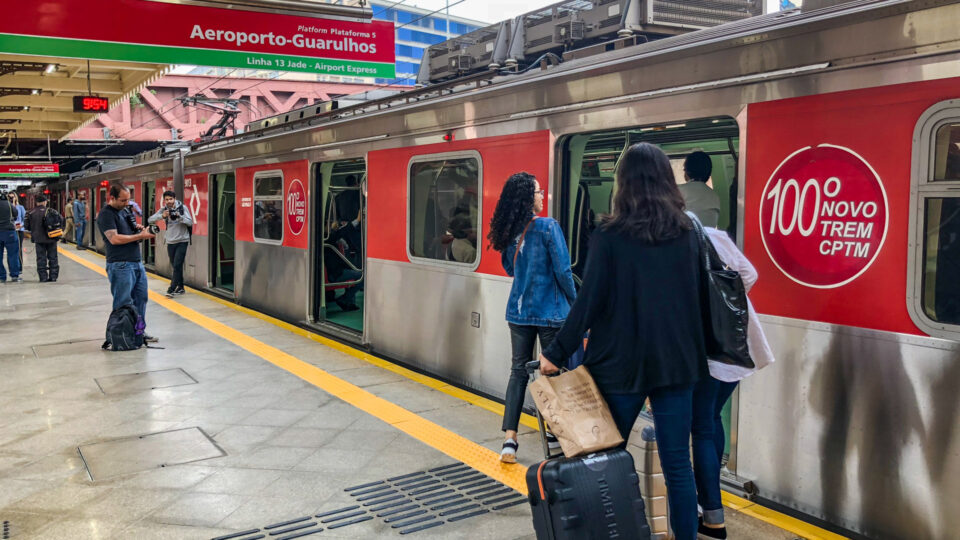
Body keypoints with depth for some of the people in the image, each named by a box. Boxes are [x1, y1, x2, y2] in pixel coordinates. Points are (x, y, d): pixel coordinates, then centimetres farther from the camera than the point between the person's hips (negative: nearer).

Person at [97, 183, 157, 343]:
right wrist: (140, 236, -19)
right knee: (123, 304, -3)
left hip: (137, 262, 9)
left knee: (141, 299, 11)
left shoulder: (125, 210, 17)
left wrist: (138, 228, 6)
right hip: (120, 265, -8)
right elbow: (114, 239, -20)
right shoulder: (106, 214, -10)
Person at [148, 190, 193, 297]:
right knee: (176, 266, 11)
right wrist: (162, 216, -25)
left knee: (177, 265, -11)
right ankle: (180, 288, 22)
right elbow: (150, 220, -9)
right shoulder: (163, 209, -1)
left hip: (182, 241, -4)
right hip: (170, 242, 4)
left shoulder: (182, 208, -8)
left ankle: (172, 289, -10)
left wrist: (179, 216, -28)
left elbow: (190, 222, -13)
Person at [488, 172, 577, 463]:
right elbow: (563, 271, -12)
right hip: (550, 312, -5)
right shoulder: (548, 227, -14)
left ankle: (509, 440, 5)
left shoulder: (509, 231, 3)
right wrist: (574, 303, 1)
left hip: (519, 311, 5)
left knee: (519, 370, 9)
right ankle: (555, 434, 21)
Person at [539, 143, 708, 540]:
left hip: (622, 361, -3)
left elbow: (589, 301, -12)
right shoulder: (688, 233, 3)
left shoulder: (609, 235, -10)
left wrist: (556, 353, -4)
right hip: (676, 360, 3)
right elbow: (693, 298, 11)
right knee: (677, 463, 8)